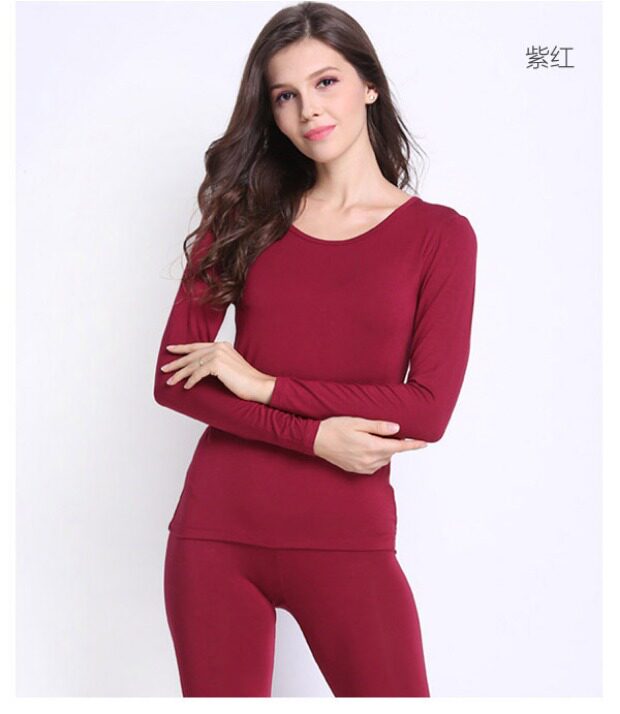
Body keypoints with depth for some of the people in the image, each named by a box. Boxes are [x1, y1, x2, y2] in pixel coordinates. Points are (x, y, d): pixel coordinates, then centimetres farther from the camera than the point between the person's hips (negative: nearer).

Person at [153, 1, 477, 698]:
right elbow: (173, 378, -1)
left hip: (346, 540, -2)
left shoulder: (439, 234, 0)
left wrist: (265, 384, -12)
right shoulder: (242, 219, 6)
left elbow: (430, 410, -9)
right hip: (216, 533, 2)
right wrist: (315, 435, -13)